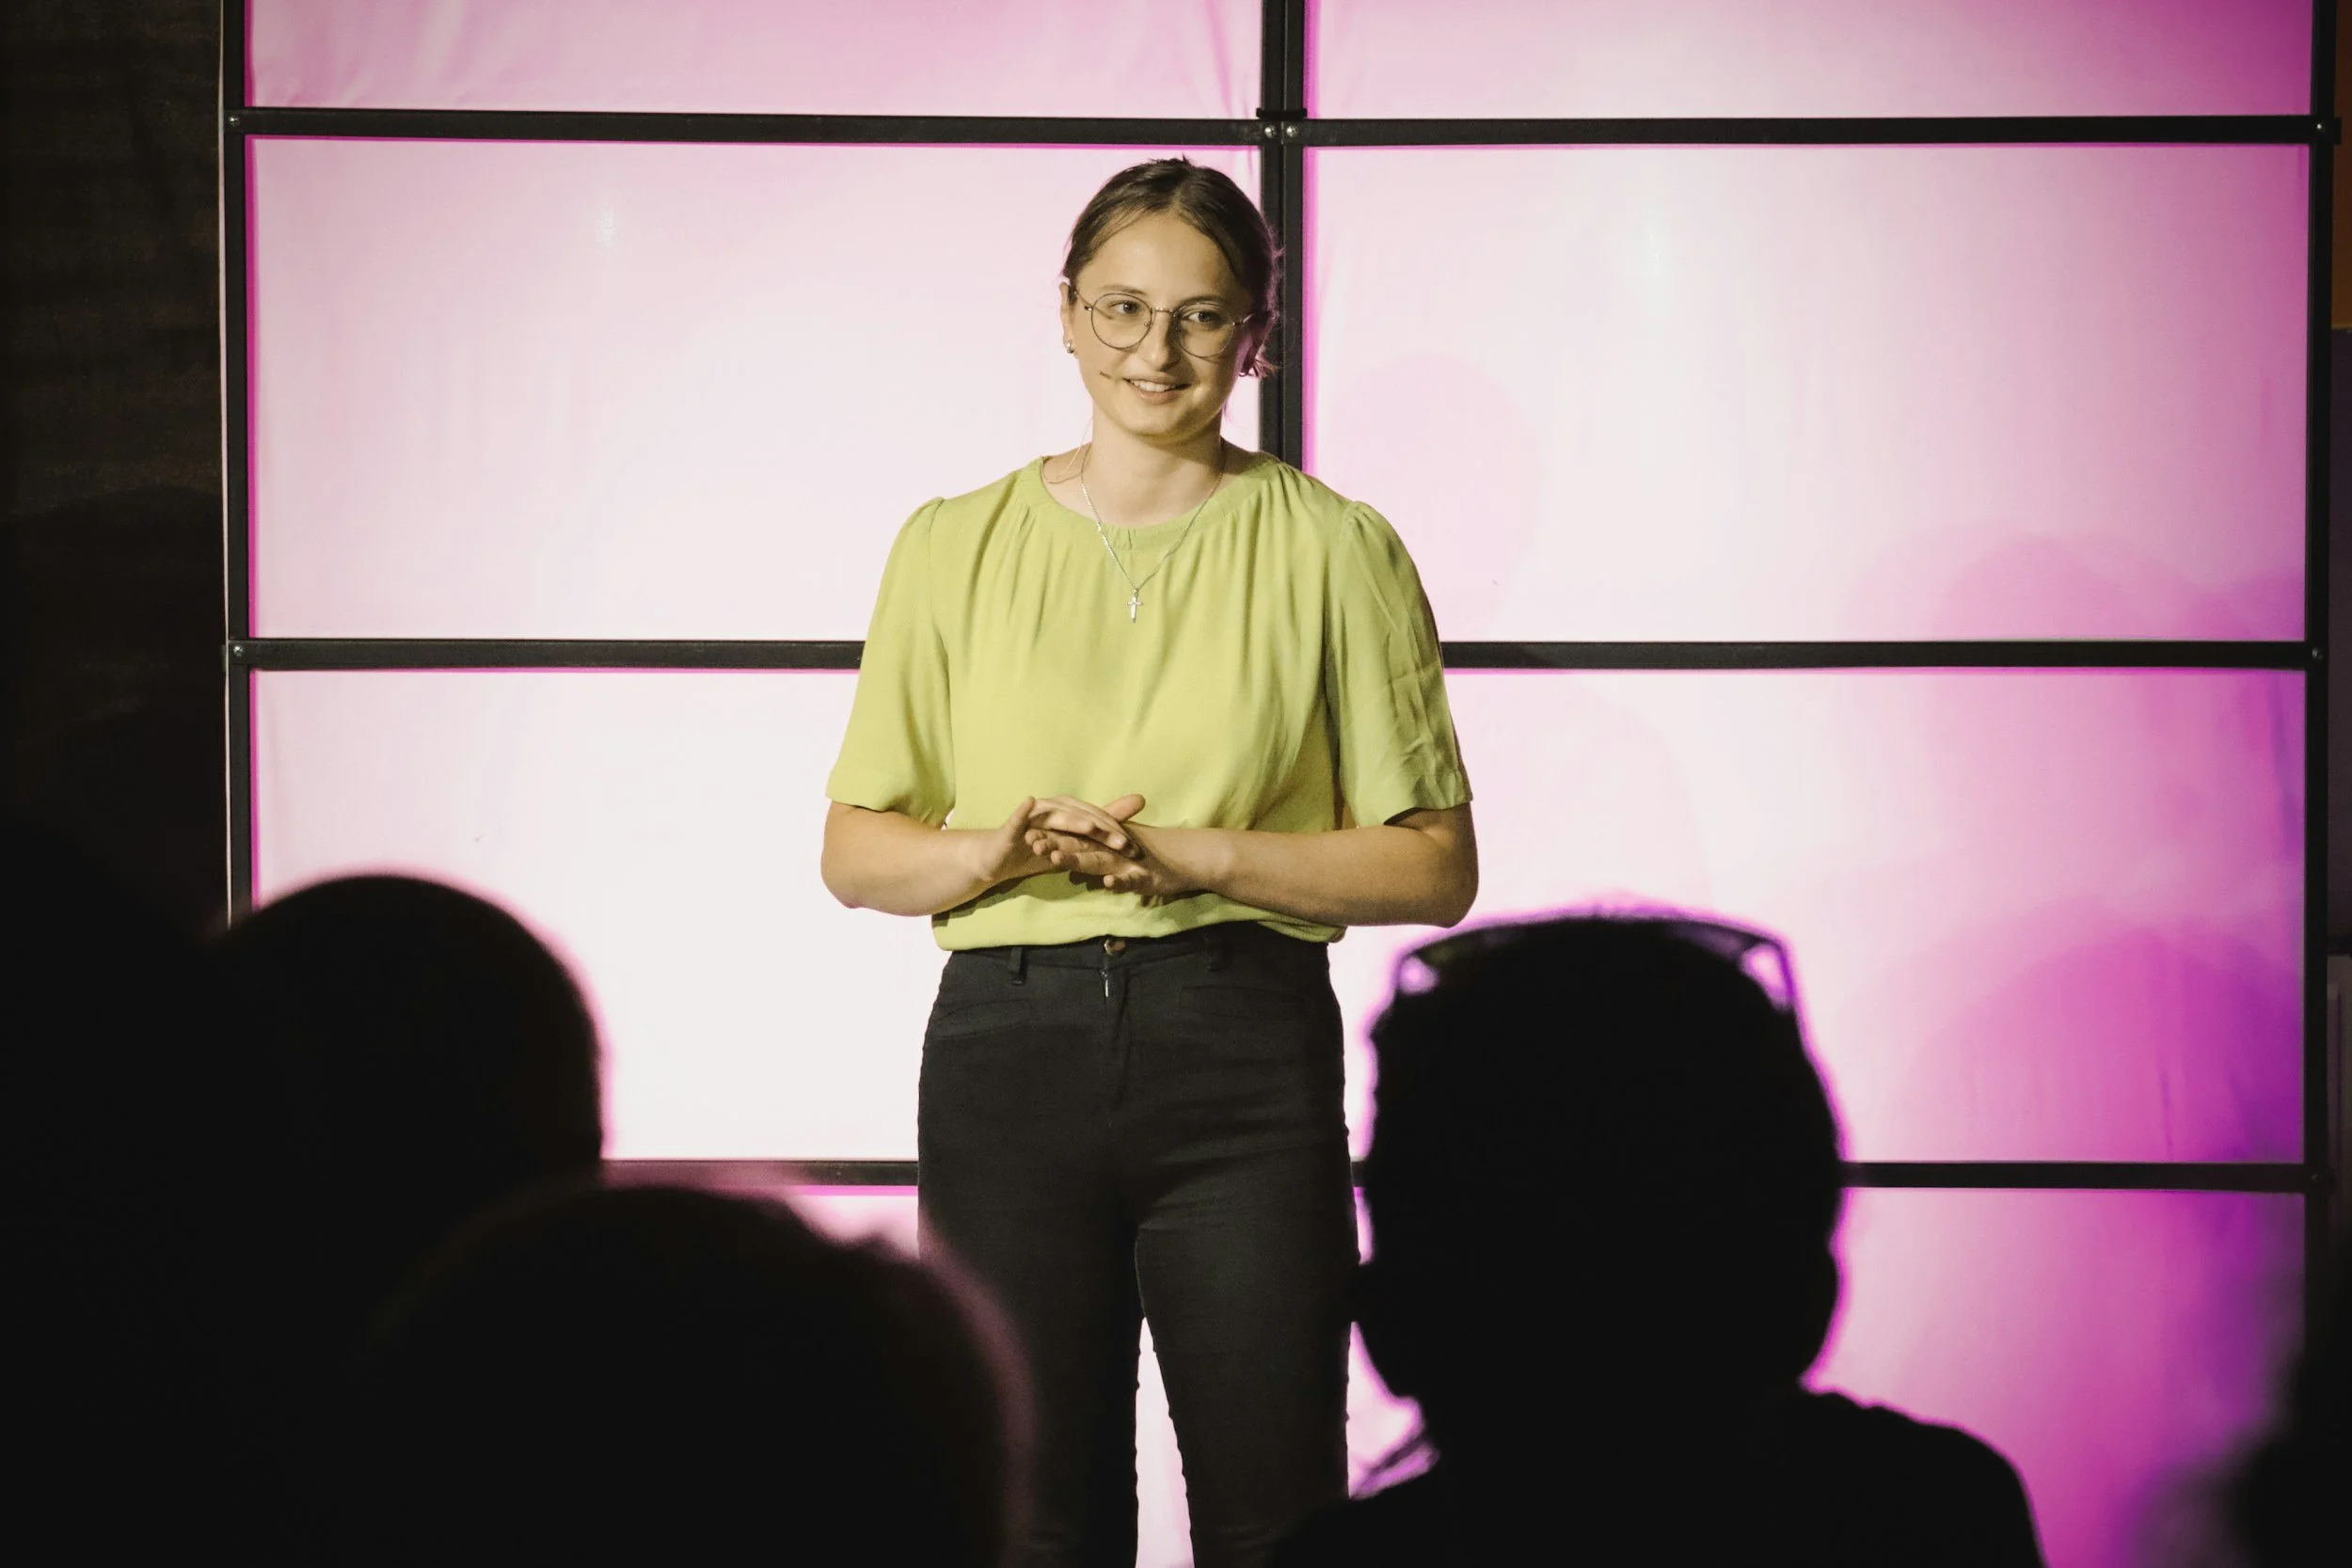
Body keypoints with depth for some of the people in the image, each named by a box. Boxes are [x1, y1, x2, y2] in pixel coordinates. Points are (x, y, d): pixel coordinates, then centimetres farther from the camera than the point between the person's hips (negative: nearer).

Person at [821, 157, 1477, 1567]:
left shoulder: (1336, 551, 4)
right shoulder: (956, 549, 10)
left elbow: (1436, 867, 2)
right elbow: (854, 851, 11)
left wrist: (1198, 855, -11)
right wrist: (999, 849, -10)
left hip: (1245, 1060, -1)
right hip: (1009, 1044, 2)